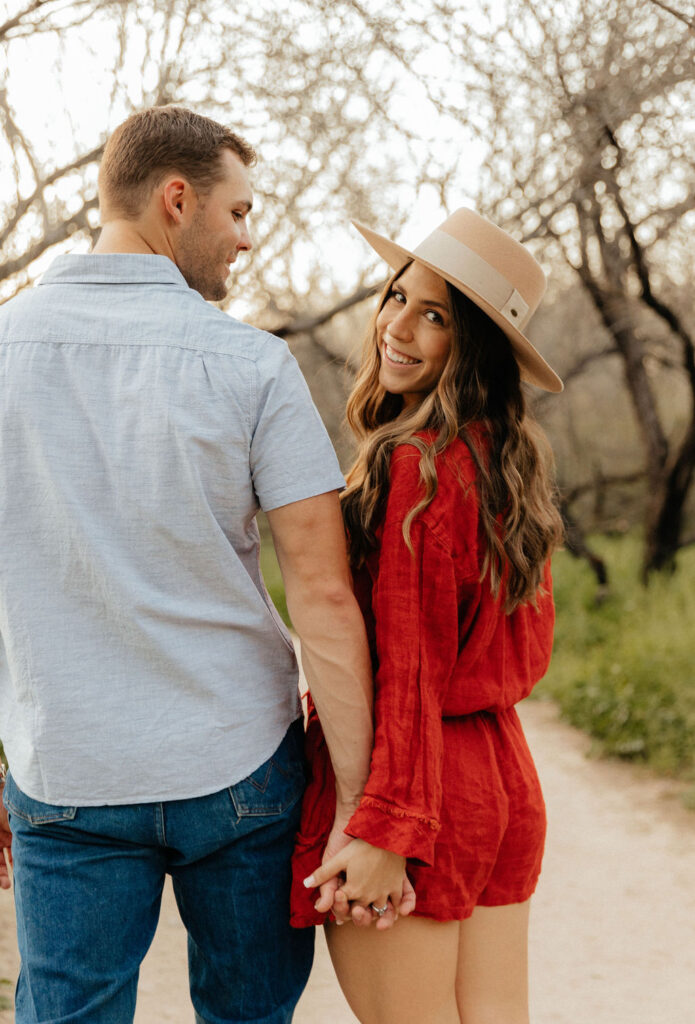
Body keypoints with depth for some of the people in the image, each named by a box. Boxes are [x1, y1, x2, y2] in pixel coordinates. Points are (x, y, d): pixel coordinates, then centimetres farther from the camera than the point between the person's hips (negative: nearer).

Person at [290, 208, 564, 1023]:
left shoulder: (411, 466, -17)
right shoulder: (510, 459, 7)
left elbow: (408, 663, -20)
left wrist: (382, 826, -18)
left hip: (414, 784, -8)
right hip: (505, 779, 8)